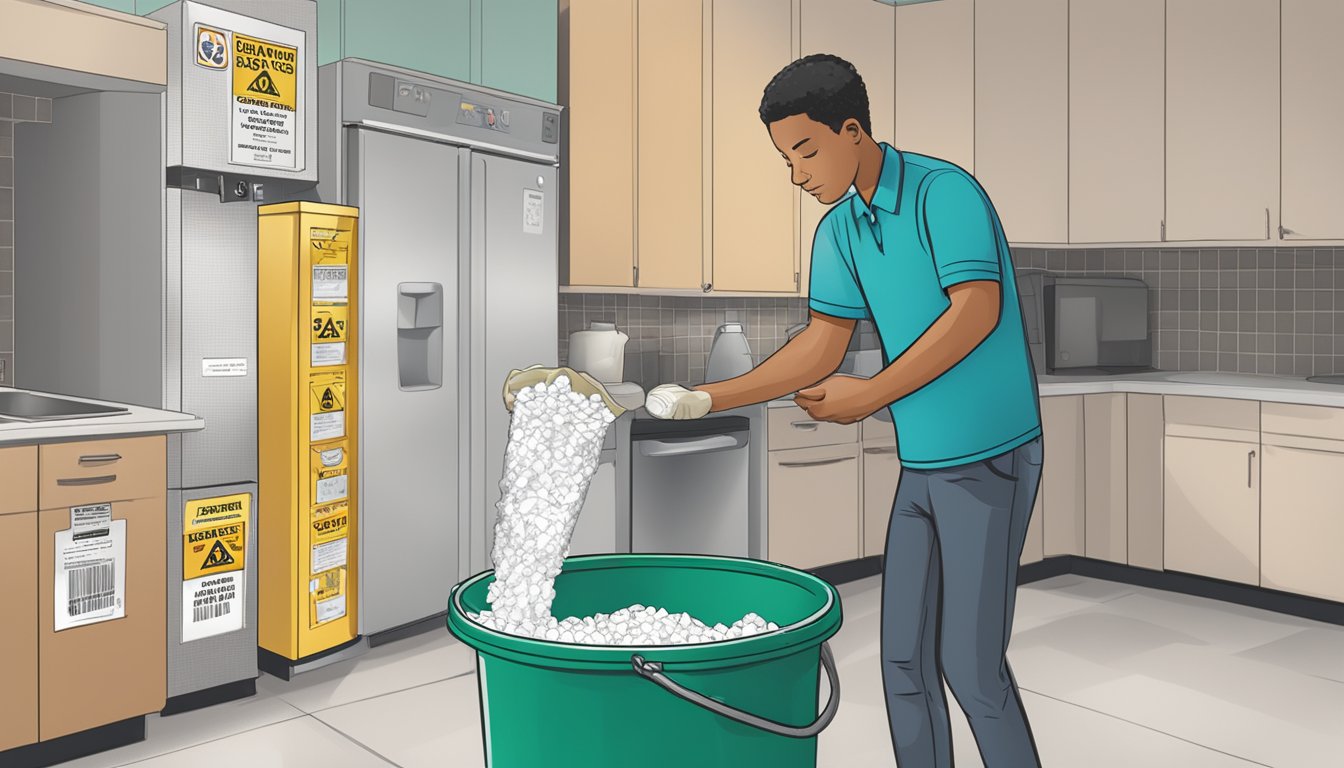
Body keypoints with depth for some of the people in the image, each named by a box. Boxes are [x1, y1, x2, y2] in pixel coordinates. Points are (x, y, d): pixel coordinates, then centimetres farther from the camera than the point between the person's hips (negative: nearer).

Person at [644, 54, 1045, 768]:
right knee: (905, 657, 11)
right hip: (921, 463, 8)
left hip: (990, 459, -7)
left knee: (971, 664, -2)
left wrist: (874, 394, -23)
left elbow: (978, 311, -24)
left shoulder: (944, 190, -15)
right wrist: (711, 397, -5)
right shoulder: (839, 229, 7)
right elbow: (822, 344, 4)